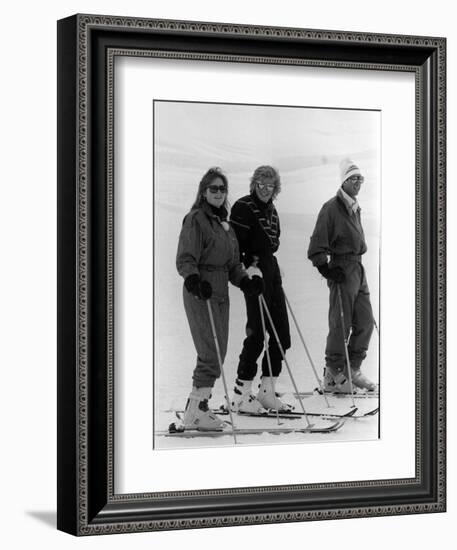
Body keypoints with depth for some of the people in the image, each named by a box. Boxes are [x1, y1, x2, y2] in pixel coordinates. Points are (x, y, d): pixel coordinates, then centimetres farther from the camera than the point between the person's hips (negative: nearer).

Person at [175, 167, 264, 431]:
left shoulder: (224, 222, 19)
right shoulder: (196, 220, -6)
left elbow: (233, 263, 22)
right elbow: (185, 259, -14)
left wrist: (245, 281, 5)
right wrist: (194, 280, -32)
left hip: (220, 292, 9)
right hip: (200, 291, -8)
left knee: (218, 353, 8)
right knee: (211, 354, -13)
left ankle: (200, 405, 17)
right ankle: (194, 414, -9)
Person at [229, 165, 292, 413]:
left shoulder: (271, 210, 16)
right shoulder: (243, 207, -8)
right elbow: (234, 242, -14)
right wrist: (247, 266, -22)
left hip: (271, 270, 9)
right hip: (253, 272, -9)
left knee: (281, 333, 8)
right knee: (257, 332, -9)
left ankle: (267, 392, 17)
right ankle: (241, 395, -1)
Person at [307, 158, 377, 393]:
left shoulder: (355, 208, 17)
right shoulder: (332, 208, -10)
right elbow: (317, 243, -12)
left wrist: (358, 263, 19)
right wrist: (325, 268, -17)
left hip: (358, 267, 9)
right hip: (342, 269, -9)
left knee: (365, 322, 9)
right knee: (340, 324, -4)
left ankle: (353, 369, 20)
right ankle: (333, 375, 5)